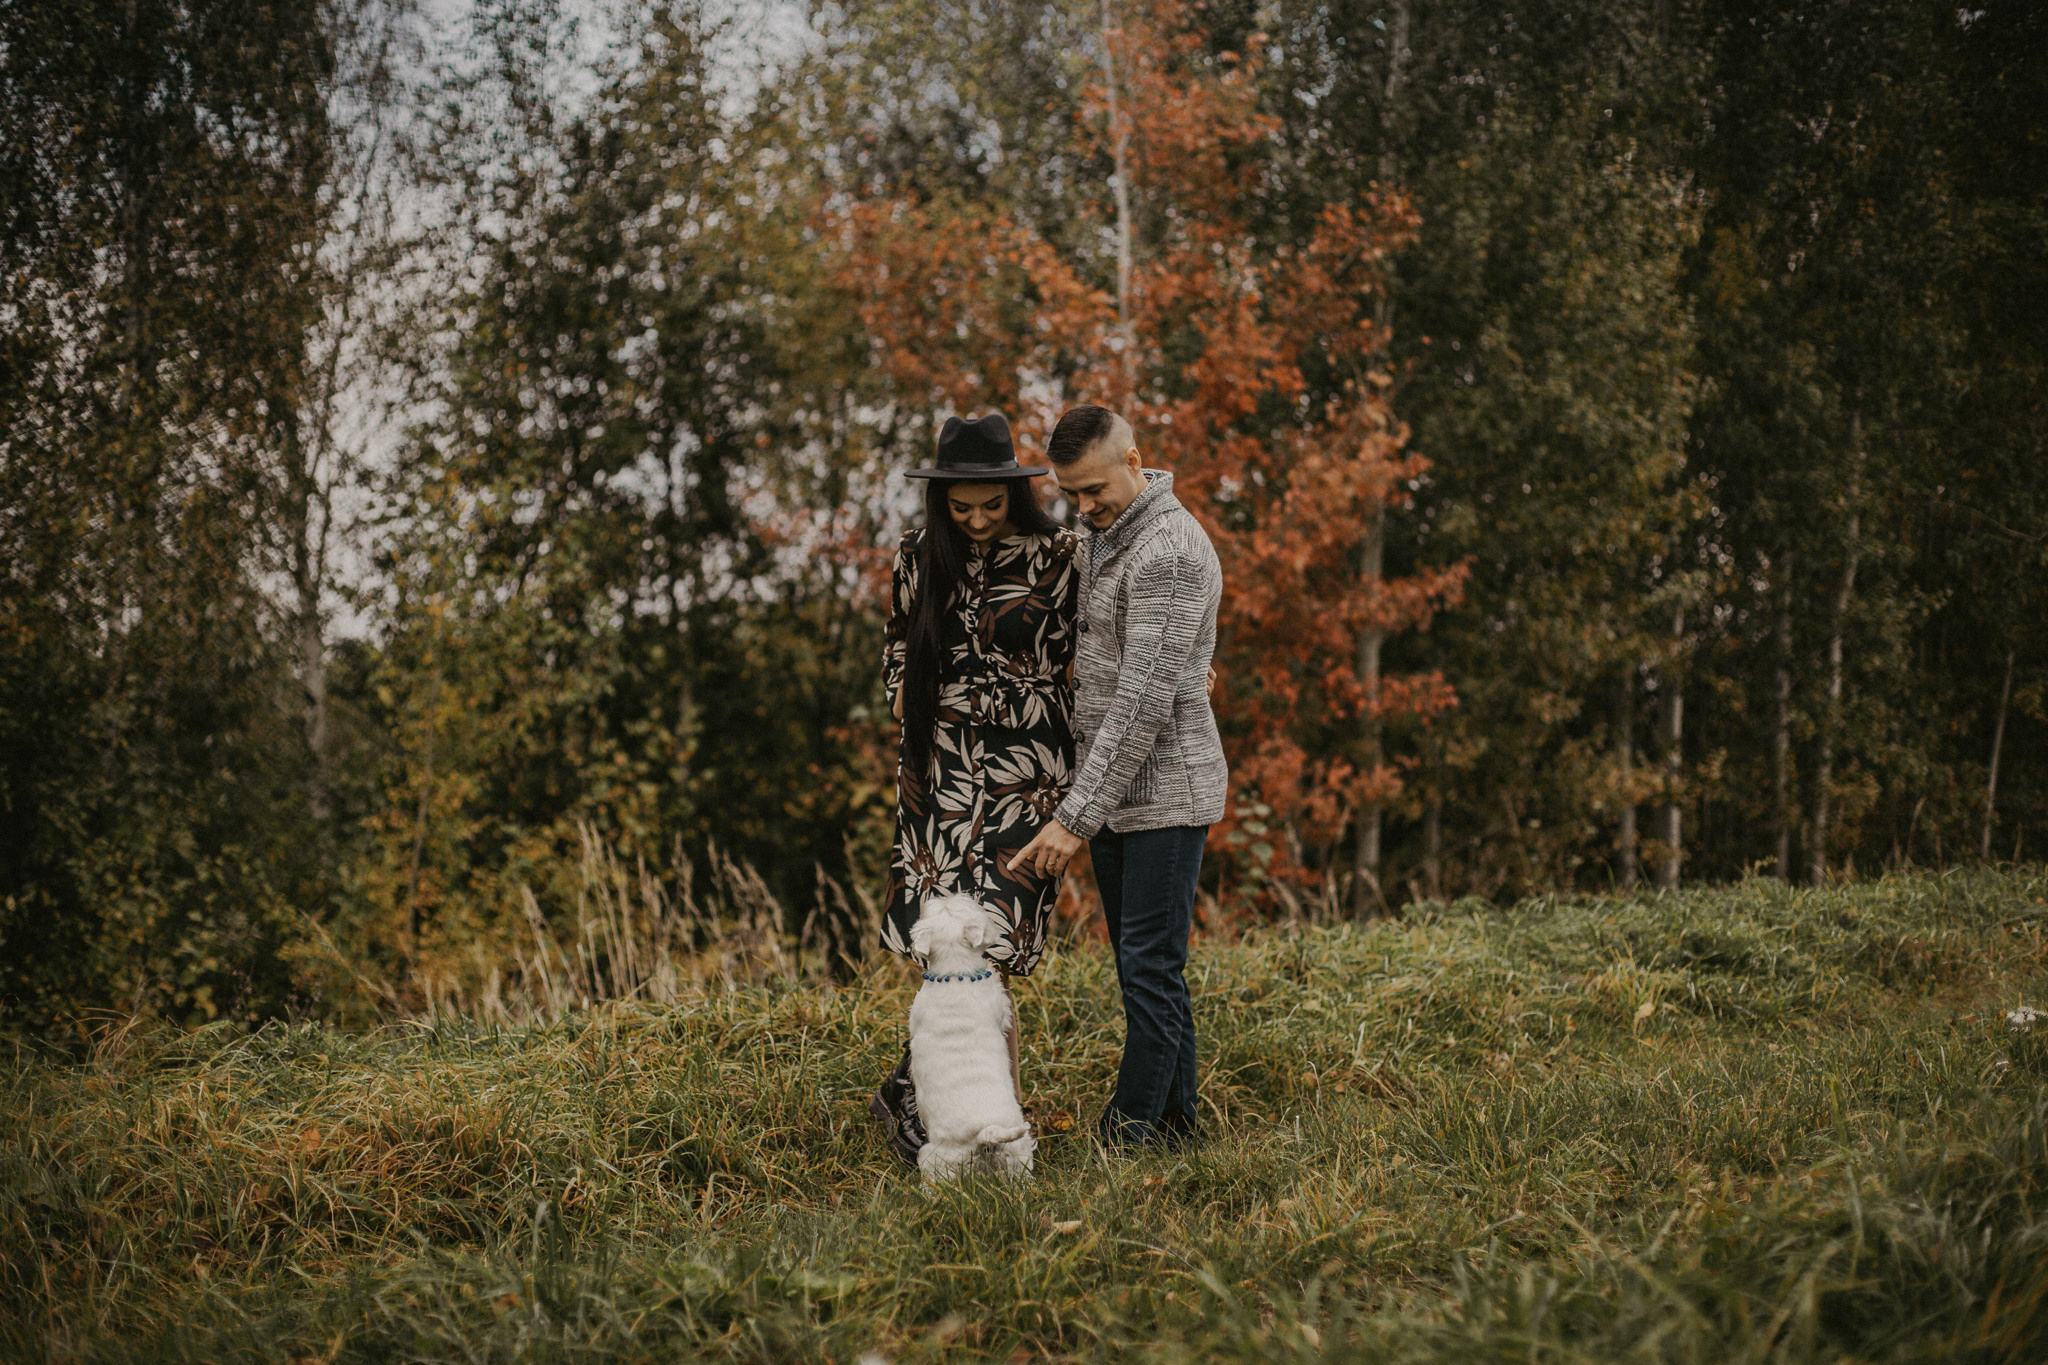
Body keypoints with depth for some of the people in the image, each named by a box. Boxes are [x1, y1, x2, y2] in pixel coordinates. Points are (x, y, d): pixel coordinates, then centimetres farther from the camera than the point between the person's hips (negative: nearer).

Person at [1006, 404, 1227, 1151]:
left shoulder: (1170, 552, -20)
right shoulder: (1103, 537, 11)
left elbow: (1144, 702, -24)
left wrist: (1076, 817, -24)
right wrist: (1081, 803, 18)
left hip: (1165, 793, -9)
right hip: (1115, 790, 9)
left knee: (1151, 965, -5)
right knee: (1139, 962, 13)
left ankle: (1131, 1131, 2)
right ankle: (1174, 1117, 22)